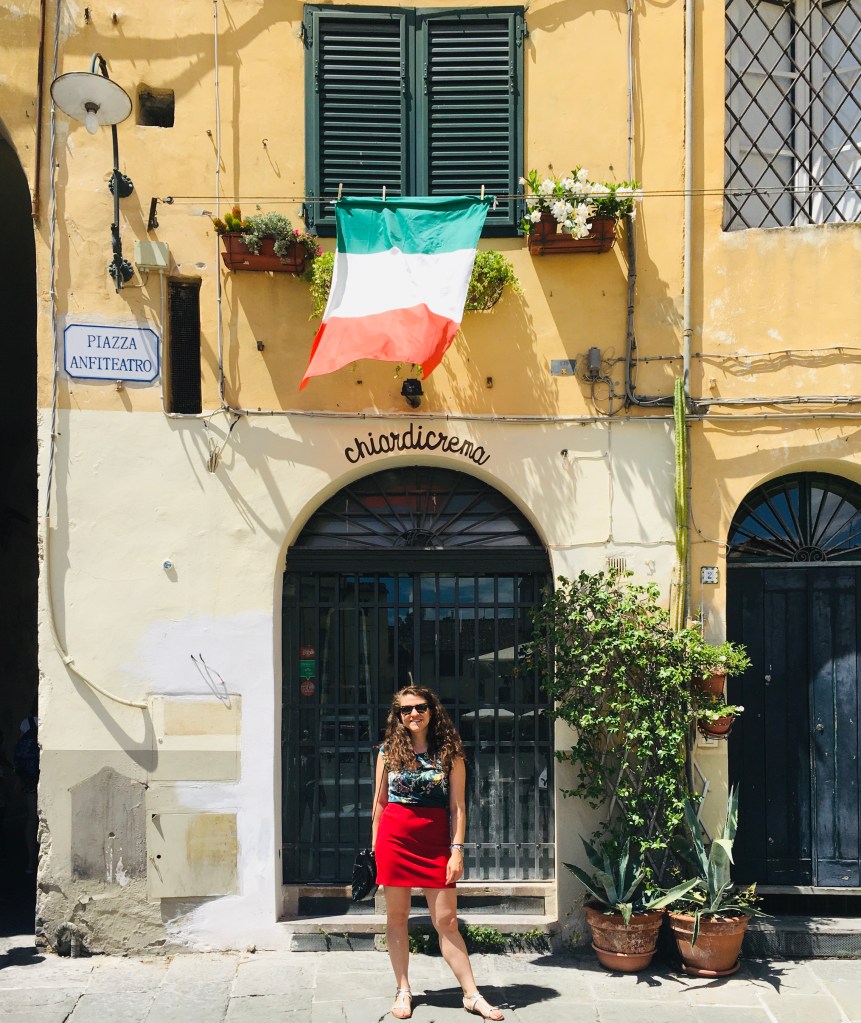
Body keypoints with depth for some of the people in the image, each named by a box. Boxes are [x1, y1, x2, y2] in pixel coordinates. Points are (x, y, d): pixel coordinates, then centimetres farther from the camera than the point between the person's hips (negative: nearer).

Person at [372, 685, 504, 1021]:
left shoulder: (450, 752, 1)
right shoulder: (389, 750, 5)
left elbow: (458, 806, -1)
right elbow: (380, 802, 10)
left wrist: (457, 849, -7)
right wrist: (375, 847, 9)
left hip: (436, 839, -1)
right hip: (395, 836, 1)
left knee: (446, 921, 0)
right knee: (397, 916, 7)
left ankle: (472, 994, 8)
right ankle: (403, 990, 19)